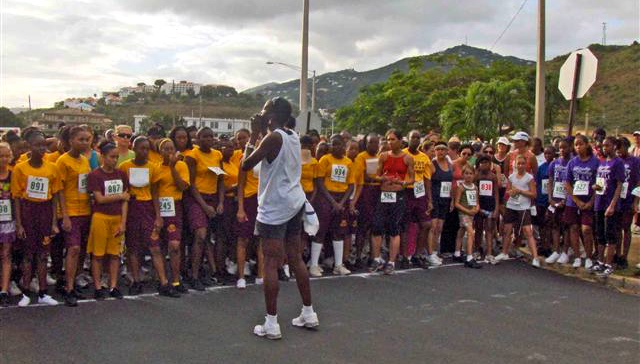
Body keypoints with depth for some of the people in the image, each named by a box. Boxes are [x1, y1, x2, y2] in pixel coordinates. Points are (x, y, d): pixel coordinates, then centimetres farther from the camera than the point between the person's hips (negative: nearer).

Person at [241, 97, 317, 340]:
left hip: (275, 207, -8)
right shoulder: (293, 137, 9)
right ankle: (309, 313, 22)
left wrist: (254, 134, -3)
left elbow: (246, 165, -11)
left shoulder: (274, 137, -15)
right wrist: (262, 132, 18)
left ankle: (271, 324, -3)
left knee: (271, 264, -5)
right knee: (296, 259, 15)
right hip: (295, 203, 8)